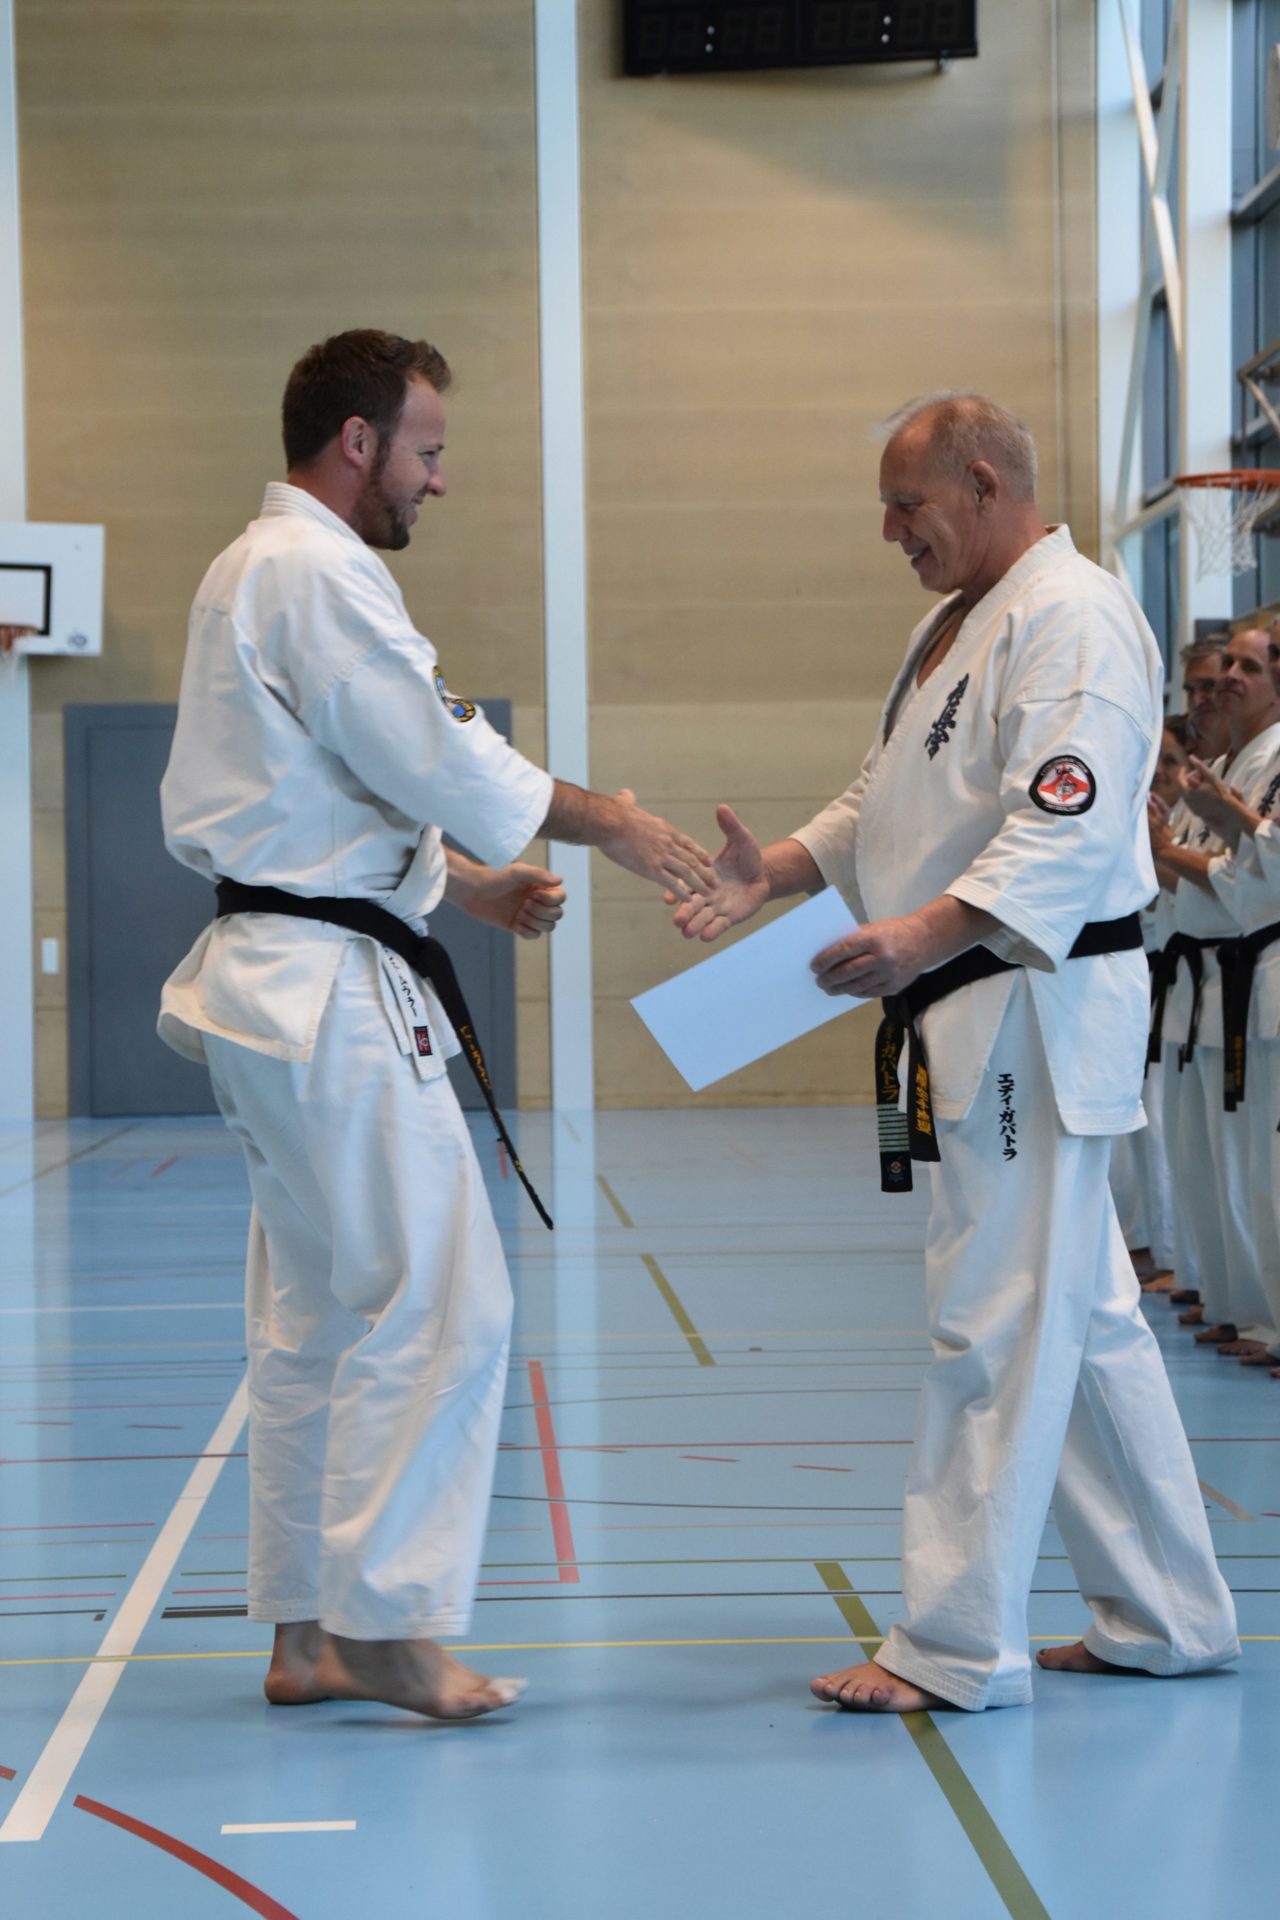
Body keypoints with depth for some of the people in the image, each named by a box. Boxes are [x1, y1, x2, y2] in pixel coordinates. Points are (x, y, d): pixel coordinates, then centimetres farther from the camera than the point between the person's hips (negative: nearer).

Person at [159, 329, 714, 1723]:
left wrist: (469, 882, 15)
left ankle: (309, 1633, 19)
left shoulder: (261, 567, 20)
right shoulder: (317, 573, -14)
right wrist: (604, 823, -5)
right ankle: (384, 1621, -2)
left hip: (277, 979, 11)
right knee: (434, 1303, -7)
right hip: (329, 990, -11)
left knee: (320, 1317, 13)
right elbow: (441, 759, -17)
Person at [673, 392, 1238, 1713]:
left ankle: (955, 1650, 1)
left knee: (997, 1330, -6)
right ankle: (1166, 1616, 24)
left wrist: (931, 931, -36)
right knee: (1084, 1320, 15)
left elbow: (1071, 825, -26)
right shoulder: (956, 625, 19)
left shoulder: (1073, 618, -15)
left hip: (1037, 1015, -11)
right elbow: (887, 801, 24)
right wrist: (773, 872, 8)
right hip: (977, 1018, 11)